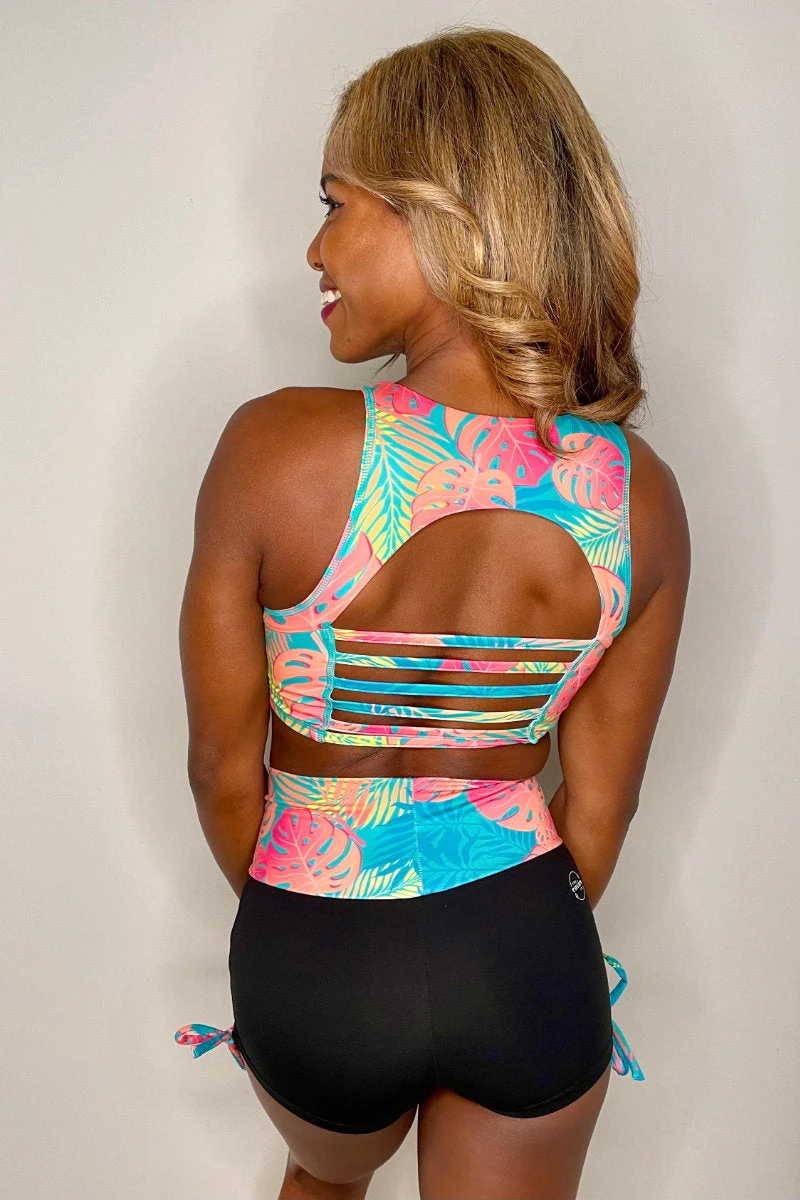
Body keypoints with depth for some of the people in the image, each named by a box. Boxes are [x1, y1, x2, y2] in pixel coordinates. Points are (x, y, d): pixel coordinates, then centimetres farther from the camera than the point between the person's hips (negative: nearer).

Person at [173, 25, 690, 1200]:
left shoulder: (278, 446, -24)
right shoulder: (643, 497, -14)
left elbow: (225, 768, -12)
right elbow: (600, 805, -4)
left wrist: (290, 921, 9)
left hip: (318, 957, -1)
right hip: (531, 957, 1)